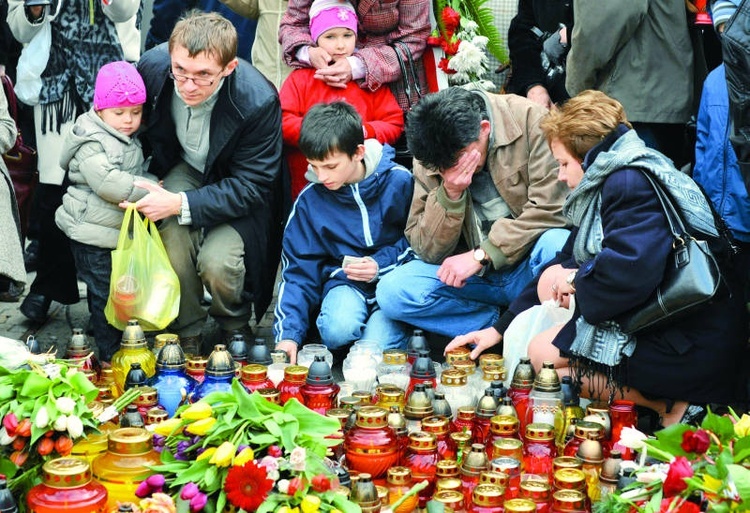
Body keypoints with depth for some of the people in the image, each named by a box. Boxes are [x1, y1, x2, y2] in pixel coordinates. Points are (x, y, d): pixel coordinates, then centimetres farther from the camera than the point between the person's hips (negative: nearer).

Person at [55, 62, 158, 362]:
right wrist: (148, 188, -26)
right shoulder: (92, 143, -18)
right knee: (104, 292, -3)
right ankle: (109, 355, 6)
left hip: (120, 230, 9)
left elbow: (137, 173, 28)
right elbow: (107, 182, -31)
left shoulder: (129, 141, 13)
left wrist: (151, 183, 7)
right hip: (93, 235, -9)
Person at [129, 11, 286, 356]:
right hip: (185, 169, 3)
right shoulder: (153, 65, -22)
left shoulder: (258, 101, -34)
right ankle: (187, 333, -3)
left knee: (218, 262, -25)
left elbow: (250, 187, -26)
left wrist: (180, 205, -37)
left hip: (237, 190, -3)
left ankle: (235, 327, 10)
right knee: (172, 235, -27)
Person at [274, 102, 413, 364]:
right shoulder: (310, 199, -4)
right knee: (337, 331, -33)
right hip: (344, 282, 1)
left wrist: (381, 264, -15)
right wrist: (288, 333, -12)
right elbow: (299, 271, 0)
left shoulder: (399, 182, -10)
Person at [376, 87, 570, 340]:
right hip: (474, 272, 3)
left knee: (558, 243, -37)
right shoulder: (429, 159, -4)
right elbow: (427, 250, -4)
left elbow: (550, 209, -19)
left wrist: (480, 255, -19)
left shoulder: (530, 120, -14)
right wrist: (450, 194, -20)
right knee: (391, 291, -18)